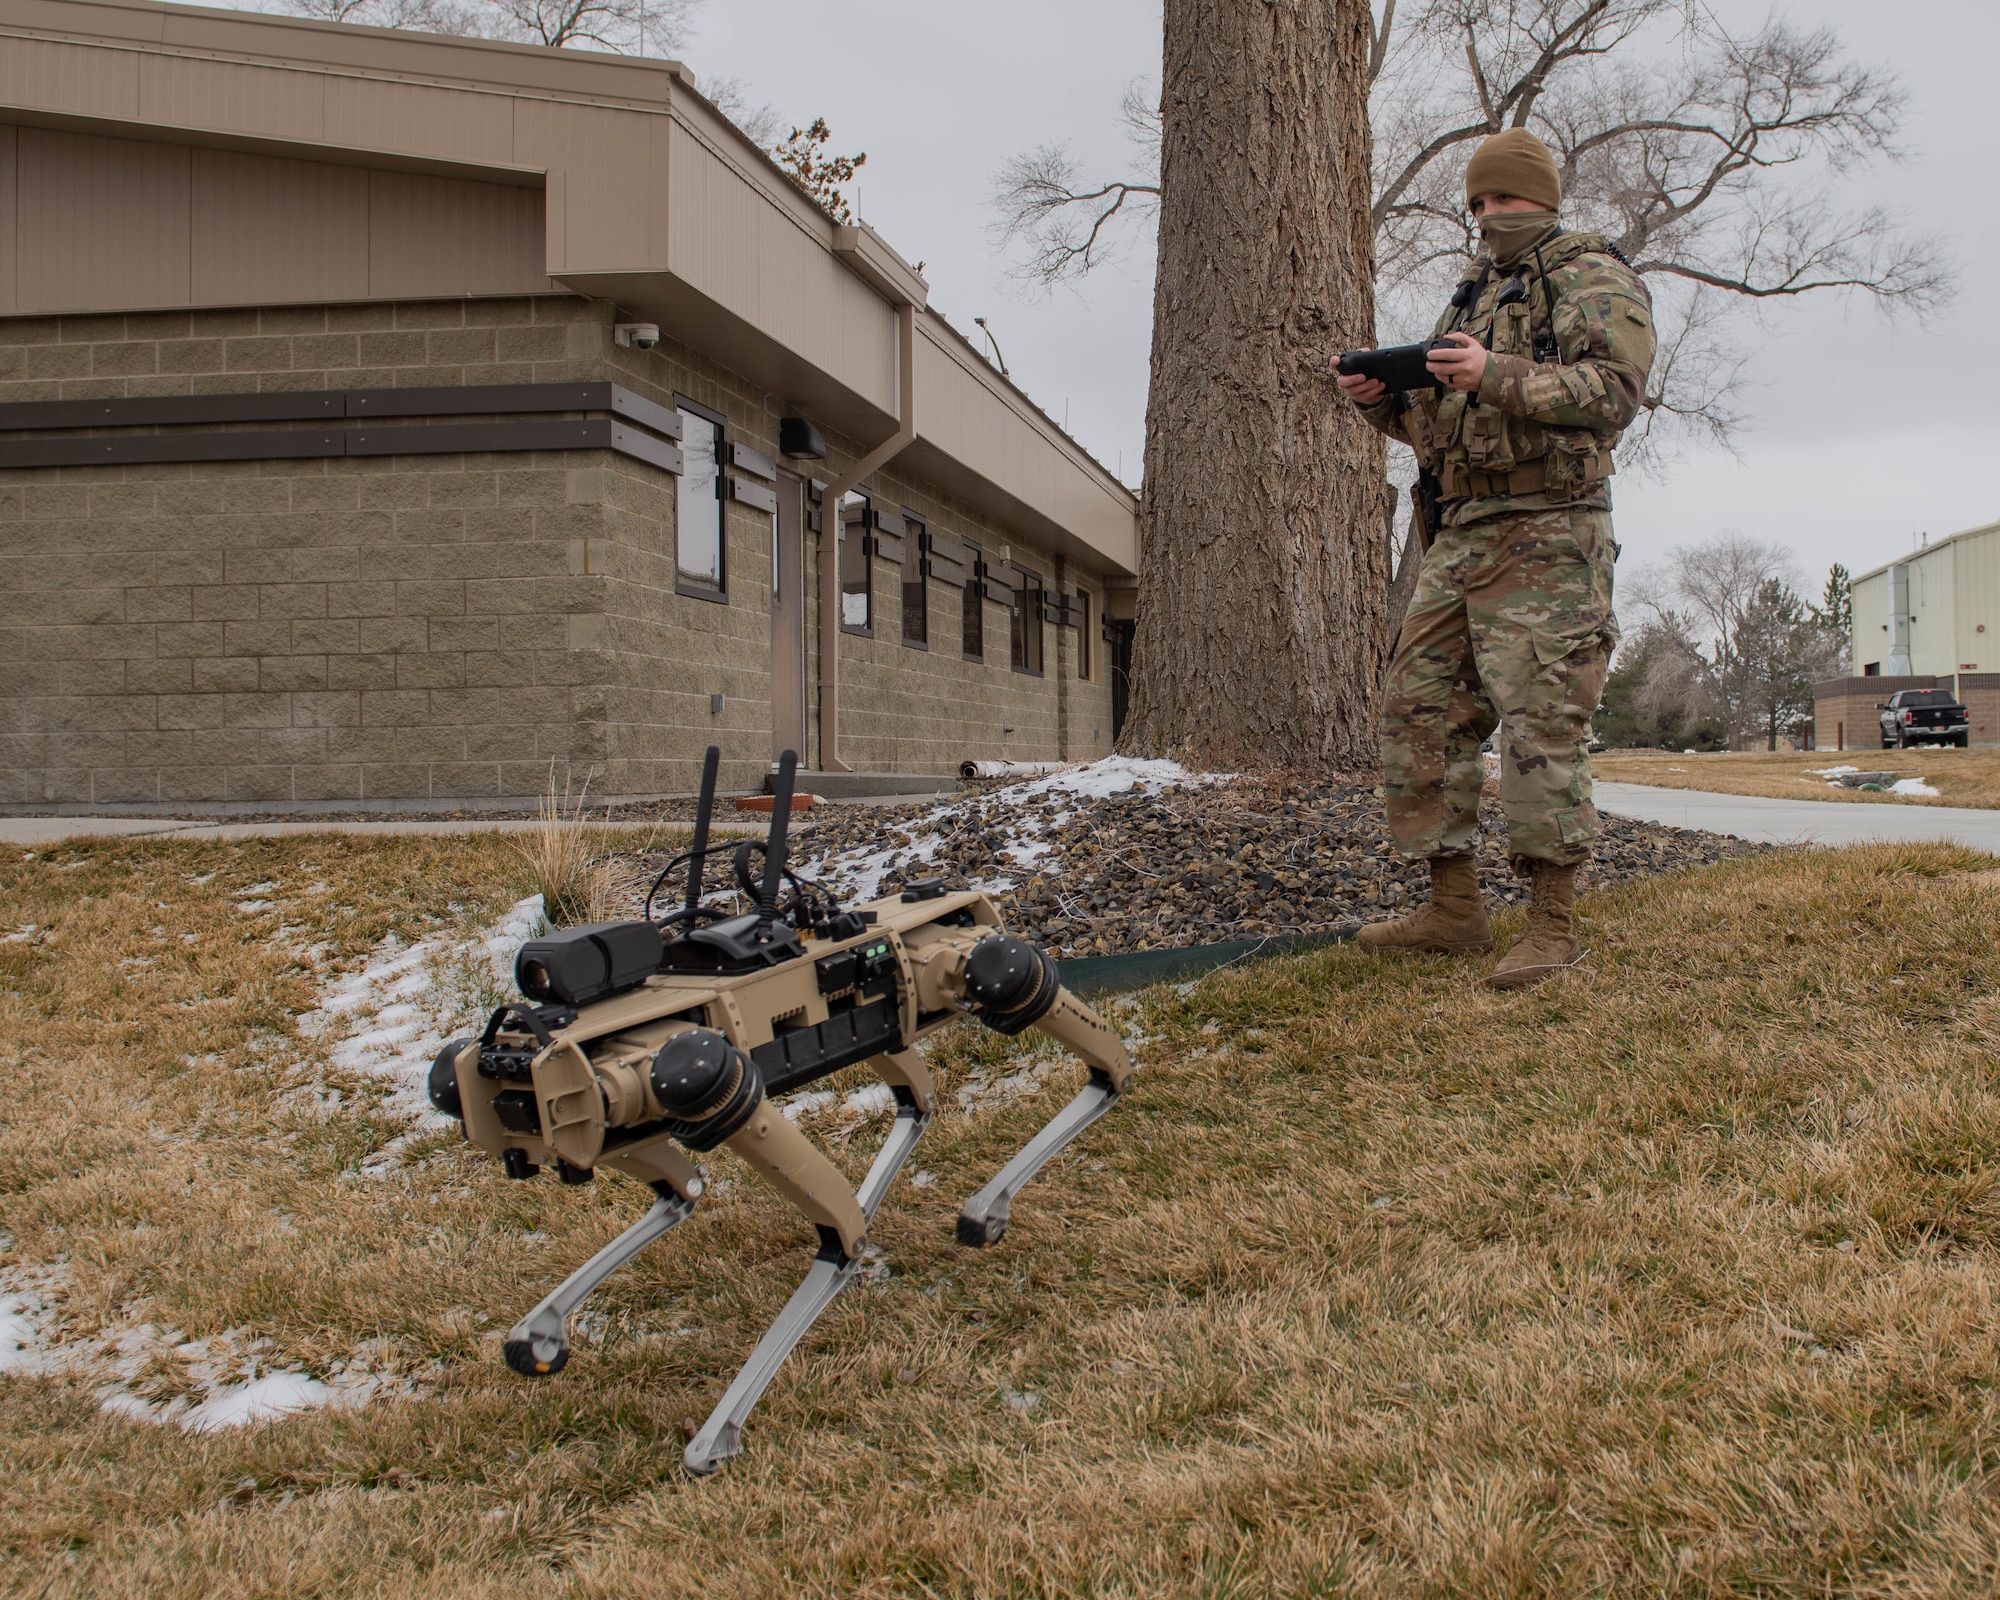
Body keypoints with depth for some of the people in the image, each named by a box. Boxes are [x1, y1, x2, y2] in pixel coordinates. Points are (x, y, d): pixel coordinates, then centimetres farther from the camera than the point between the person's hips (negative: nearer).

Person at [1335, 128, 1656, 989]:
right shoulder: (1474, 296, 24)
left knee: (1540, 723, -11)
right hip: (1458, 537, 8)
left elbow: (1614, 390, -15)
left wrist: (1497, 377, -26)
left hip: (1542, 538, -8)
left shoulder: (1592, 279, 1)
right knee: (1421, 710, 4)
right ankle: (1453, 908, 10)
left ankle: (1552, 925, -7)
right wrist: (1380, 399, 5)